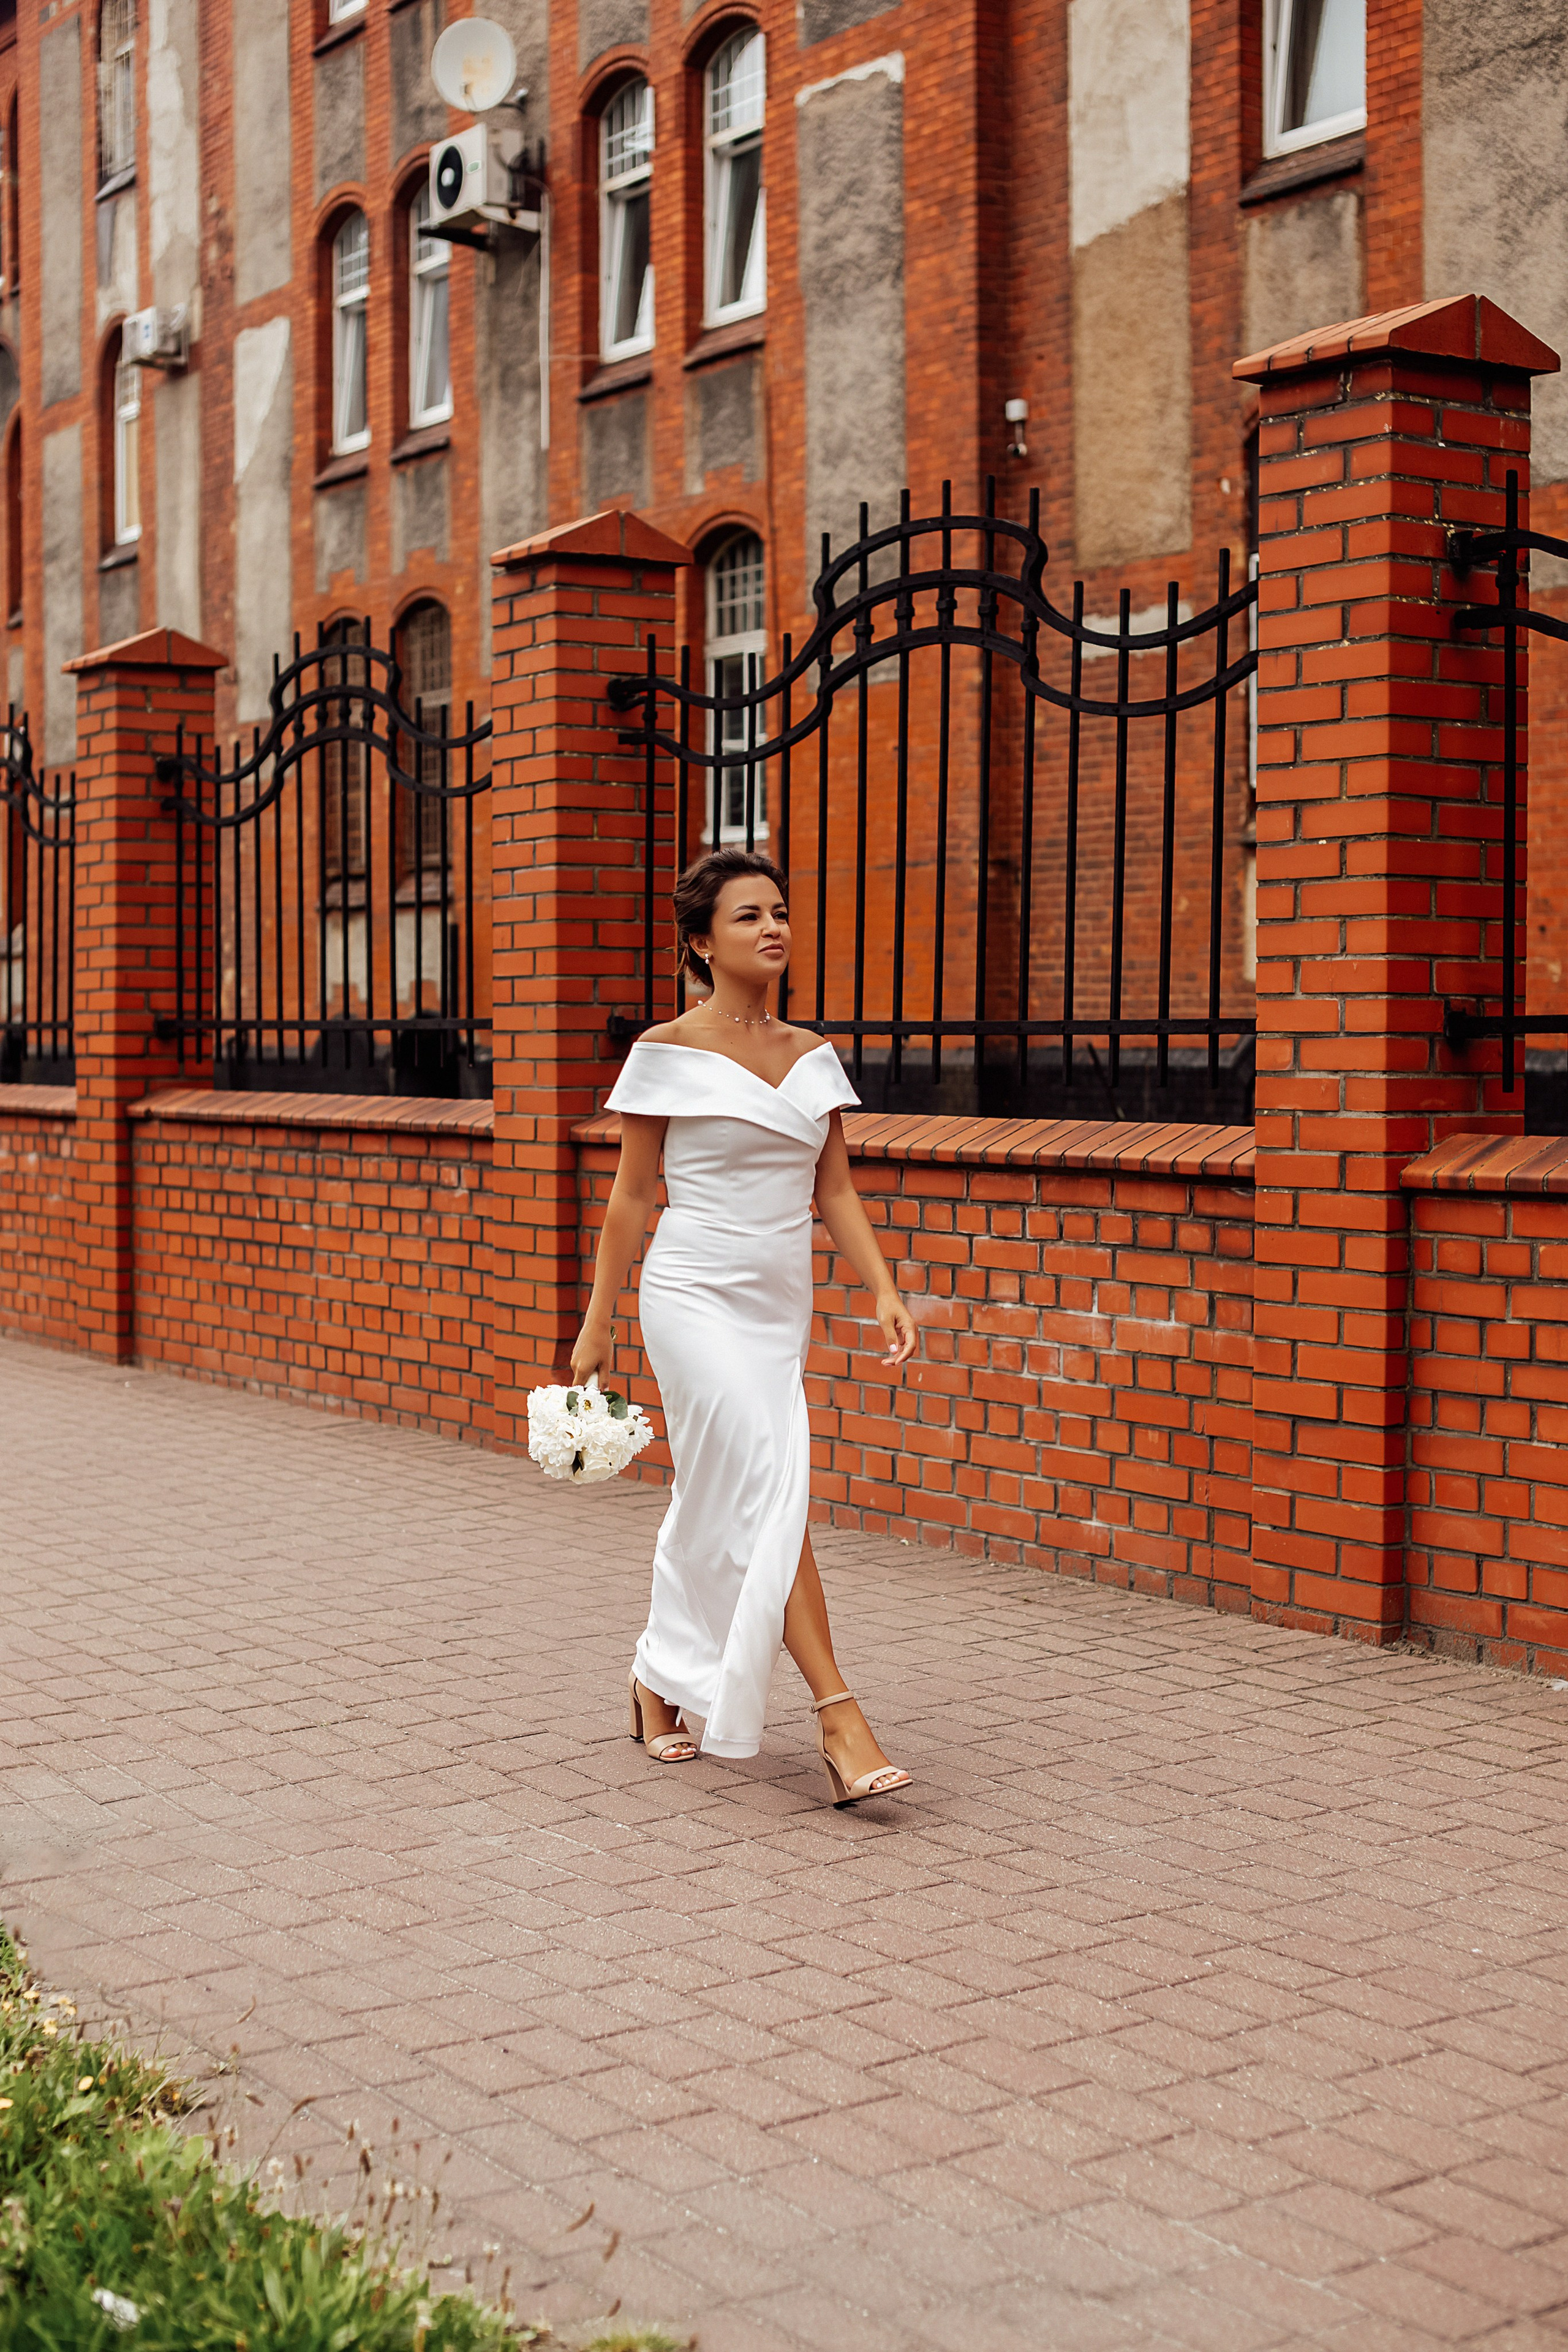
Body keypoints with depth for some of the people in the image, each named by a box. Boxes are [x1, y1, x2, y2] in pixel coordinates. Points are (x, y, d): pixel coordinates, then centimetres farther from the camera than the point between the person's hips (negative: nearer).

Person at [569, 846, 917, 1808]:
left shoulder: (811, 1057, 9)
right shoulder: (668, 1053, -5)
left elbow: (835, 1189, 10)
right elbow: (632, 1196, -2)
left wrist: (885, 1290, -3)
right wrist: (598, 1324, 0)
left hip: (780, 1304, 6)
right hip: (696, 1297, -6)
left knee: (714, 1505, 12)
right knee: (771, 1497, -14)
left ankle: (661, 1684, 29)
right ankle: (838, 1714, -13)